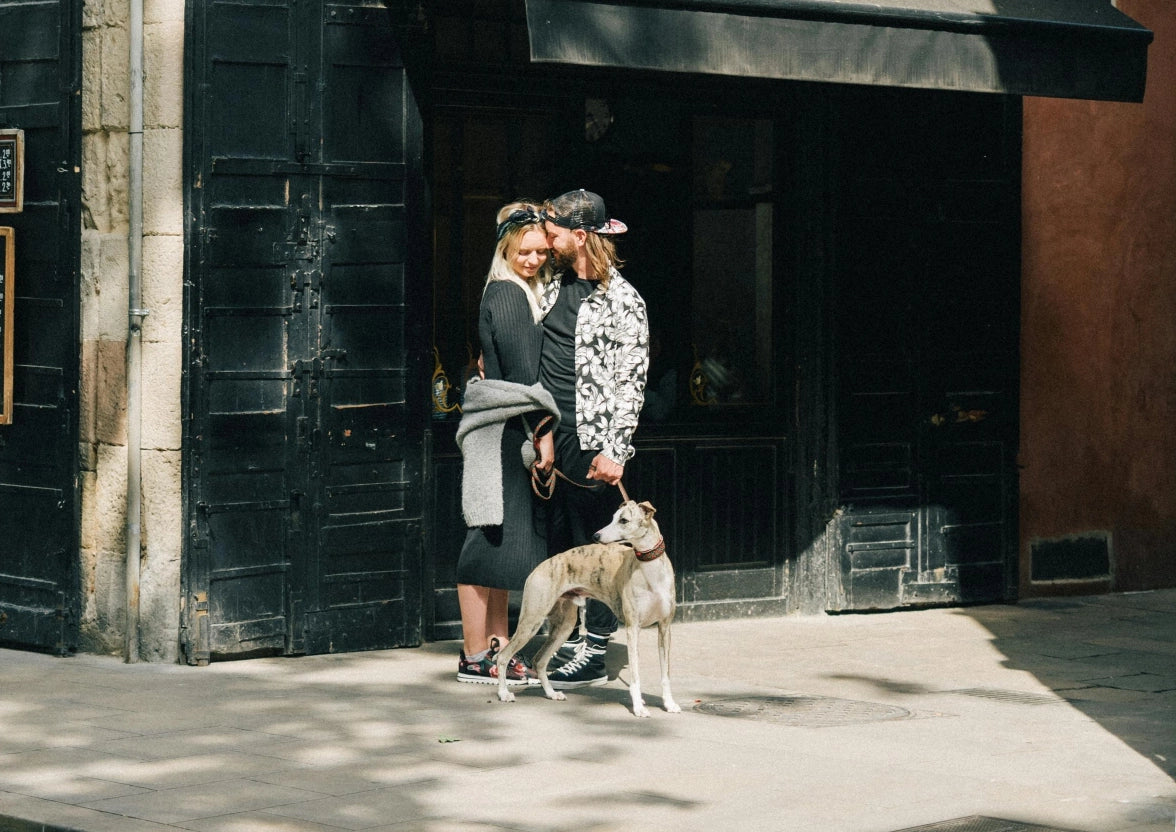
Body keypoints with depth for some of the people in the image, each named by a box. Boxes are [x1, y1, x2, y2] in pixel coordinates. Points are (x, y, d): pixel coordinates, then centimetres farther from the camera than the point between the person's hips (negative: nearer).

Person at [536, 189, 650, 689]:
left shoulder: (622, 302, -9)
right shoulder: (556, 288, 13)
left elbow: (631, 382, -12)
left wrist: (614, 450, -16)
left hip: (591, 442, -7)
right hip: (552, 437, 7)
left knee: (594, 547, -2)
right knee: (558, 544, 9)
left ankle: (593, 655, 3)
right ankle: (567, 643, 16)